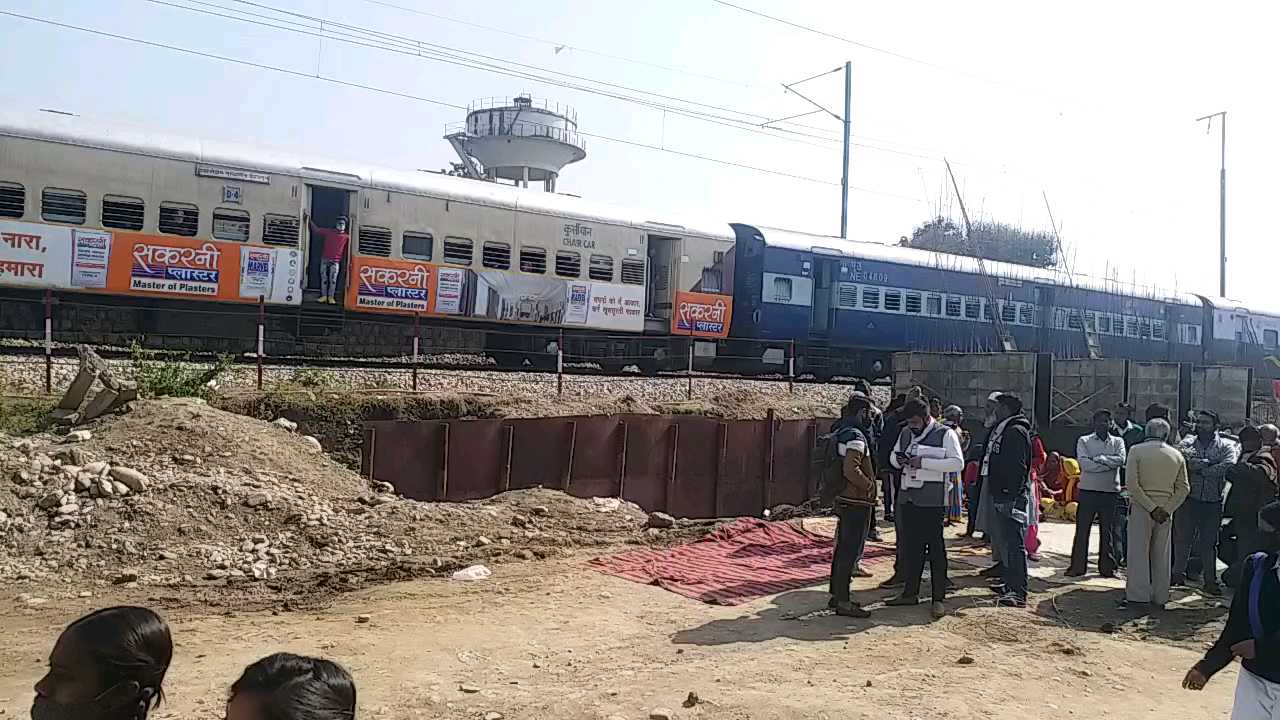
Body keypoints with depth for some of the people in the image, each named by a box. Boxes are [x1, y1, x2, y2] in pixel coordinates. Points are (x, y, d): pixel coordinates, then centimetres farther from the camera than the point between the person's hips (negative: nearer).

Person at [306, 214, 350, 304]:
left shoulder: (346, 237, 4)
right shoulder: (329, 232, 9)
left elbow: (346, 251, 4)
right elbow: (316, 230, 16)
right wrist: (309, 220, 14)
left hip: (336, 261, -2)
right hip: (325, 259, 2)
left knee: (333, 279, -7)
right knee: (324, 278, 2)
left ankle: (331, 297, -3)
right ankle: (323, 296, 7)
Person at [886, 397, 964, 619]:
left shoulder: (945, 434, -6)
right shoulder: (906, 434, 13)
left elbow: (958, 463, -16)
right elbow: (893, 456, 24)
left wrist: (924, 462, -22)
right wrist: (898, 460, -1)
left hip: (932, 501, -6)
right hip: (908, 498, 6)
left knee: (935, 547, -2)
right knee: (909, 546, 10)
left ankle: (938, 598, 3)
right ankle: (910, 592, 20)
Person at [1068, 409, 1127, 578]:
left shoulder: (1118, 441, 9)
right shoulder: (1084, 441, 2)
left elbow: (1121, 460, -11)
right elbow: (1084, 463, -13)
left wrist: (1098, 459, -14)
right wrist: (1110, 463, -13)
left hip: (1111, 492, 2)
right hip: (1088, 490, -1)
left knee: (1108, 532, 8)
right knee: (1082, 530, 2)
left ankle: (1107, 568, 17)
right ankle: (1077, 567, 9)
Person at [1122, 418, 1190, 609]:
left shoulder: (1137, 451, -4)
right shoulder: (1177, 455, 8)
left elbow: (1132, 484, -14)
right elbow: (1183, 488, 3)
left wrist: (1151, 507, -13)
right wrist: (1166, 509, -5)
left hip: (1142, 507, -4)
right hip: (1166, 510, 4)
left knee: (1139, 552, 0)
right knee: (1162, 555, 10)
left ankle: (1137, 595, -1)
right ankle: (1160, 598, 15)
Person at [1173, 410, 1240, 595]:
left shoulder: (1226, 446, 3)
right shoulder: (1188, 443, 6)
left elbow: (1229, 466, -16)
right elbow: (1183, 461, -14)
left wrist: (1200, 468, -13)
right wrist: (1210, 464, -16)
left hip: (1213, 502, 0)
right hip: (1188, 499, 0)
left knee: (1209, 543, 9)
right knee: (1182, 538, 6)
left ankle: (1211, 581, 18)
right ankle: (1178, 573, 20)